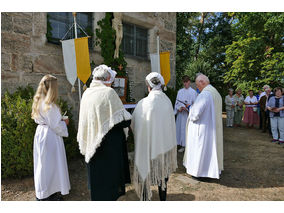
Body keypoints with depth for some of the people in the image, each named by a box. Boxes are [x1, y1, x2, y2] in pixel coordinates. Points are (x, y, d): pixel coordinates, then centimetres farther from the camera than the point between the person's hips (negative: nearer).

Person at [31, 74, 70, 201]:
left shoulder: (38, 102, 6)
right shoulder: (49, 105, -22)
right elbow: (56, 126, -20)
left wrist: (59, 120, 13)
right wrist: (65, 122, -1)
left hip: (40, 133, 9)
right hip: (50, 137, -9)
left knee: (43, 164, 19)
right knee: (51, 164, 4)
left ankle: (41, 194, 36)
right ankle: (48, 195, 19)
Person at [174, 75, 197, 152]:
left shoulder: (193, 92, -2)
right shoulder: (180, 91, 11)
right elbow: (177, 102, 9)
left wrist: (189, 106, -21)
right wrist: (179, 108, -9)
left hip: (189, 114, -4)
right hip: (181, 114, 4)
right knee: (181, 129, 7)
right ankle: (183, 146, 19)